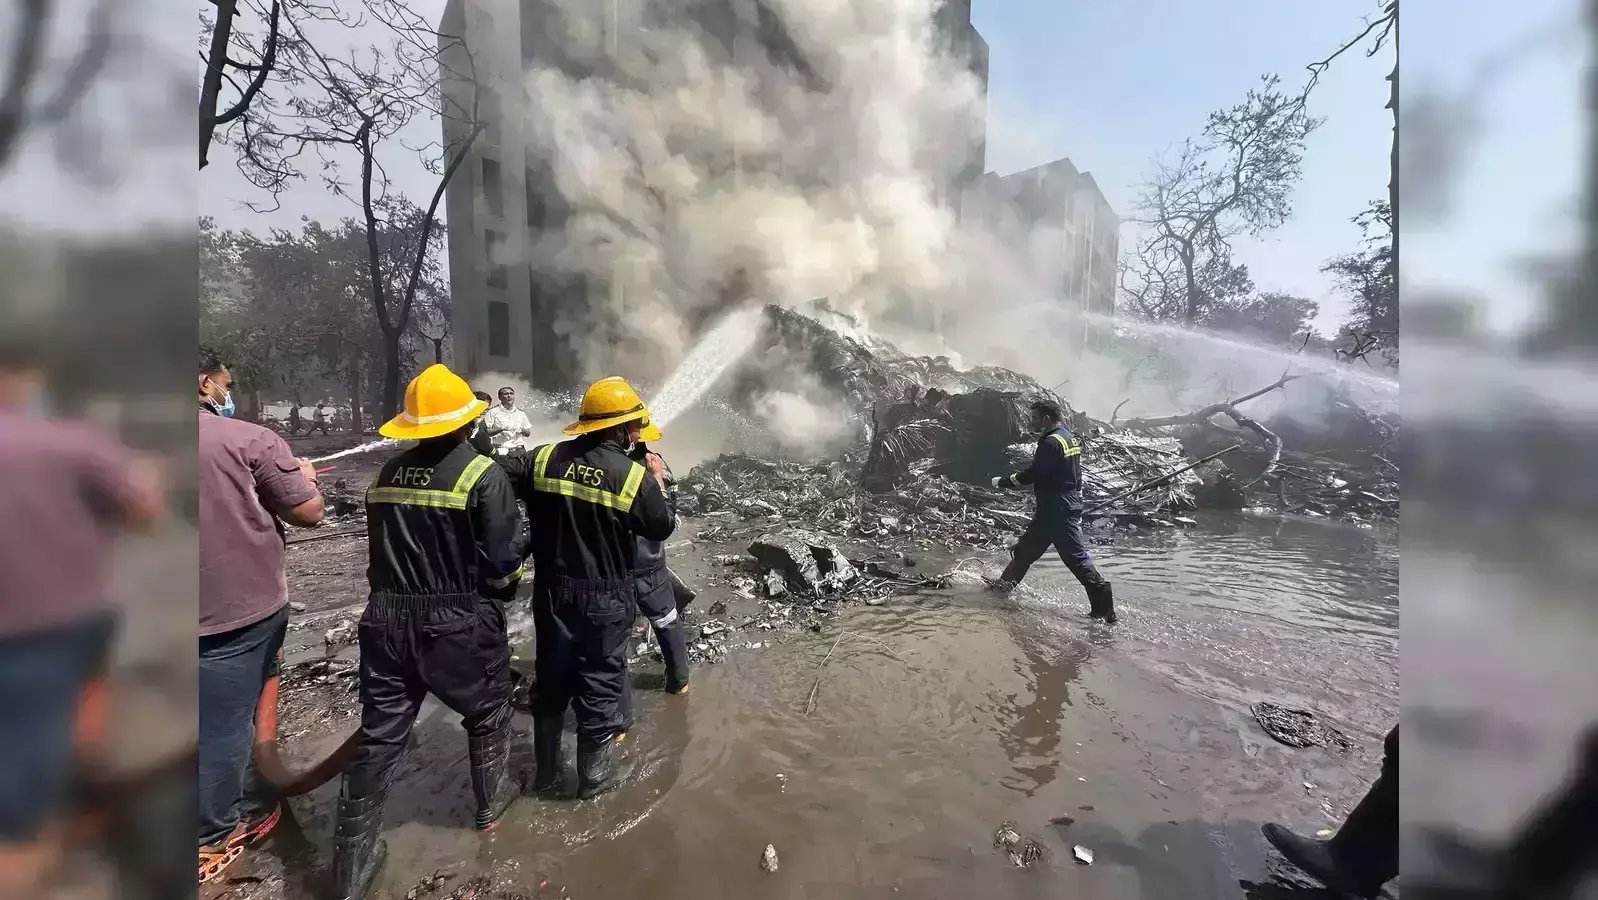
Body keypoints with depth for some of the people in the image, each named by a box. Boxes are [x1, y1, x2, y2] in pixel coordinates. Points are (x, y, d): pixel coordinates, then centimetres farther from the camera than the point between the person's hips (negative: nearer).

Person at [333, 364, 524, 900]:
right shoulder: (483, 475, -16)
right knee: (488, 712, 20)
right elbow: (502, 562, -18)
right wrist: (494, 583, 2)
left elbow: (379, 549, 12)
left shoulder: (387, 474, 3)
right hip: (458, 623, -5)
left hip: (385, 619, 5)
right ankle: (491, 801, 41)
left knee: (379, 738, 15)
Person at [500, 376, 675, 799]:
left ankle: (545, 769, 38)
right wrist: (659, 481, 8)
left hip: (552, 592, 4)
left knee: (551, 680, 22)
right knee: (600, 683, 14)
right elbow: (662, 528, -5)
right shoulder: (635, 475, -16)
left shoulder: (545, 459, -8)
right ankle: (594, 774, 30)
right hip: (605, 599, -4)